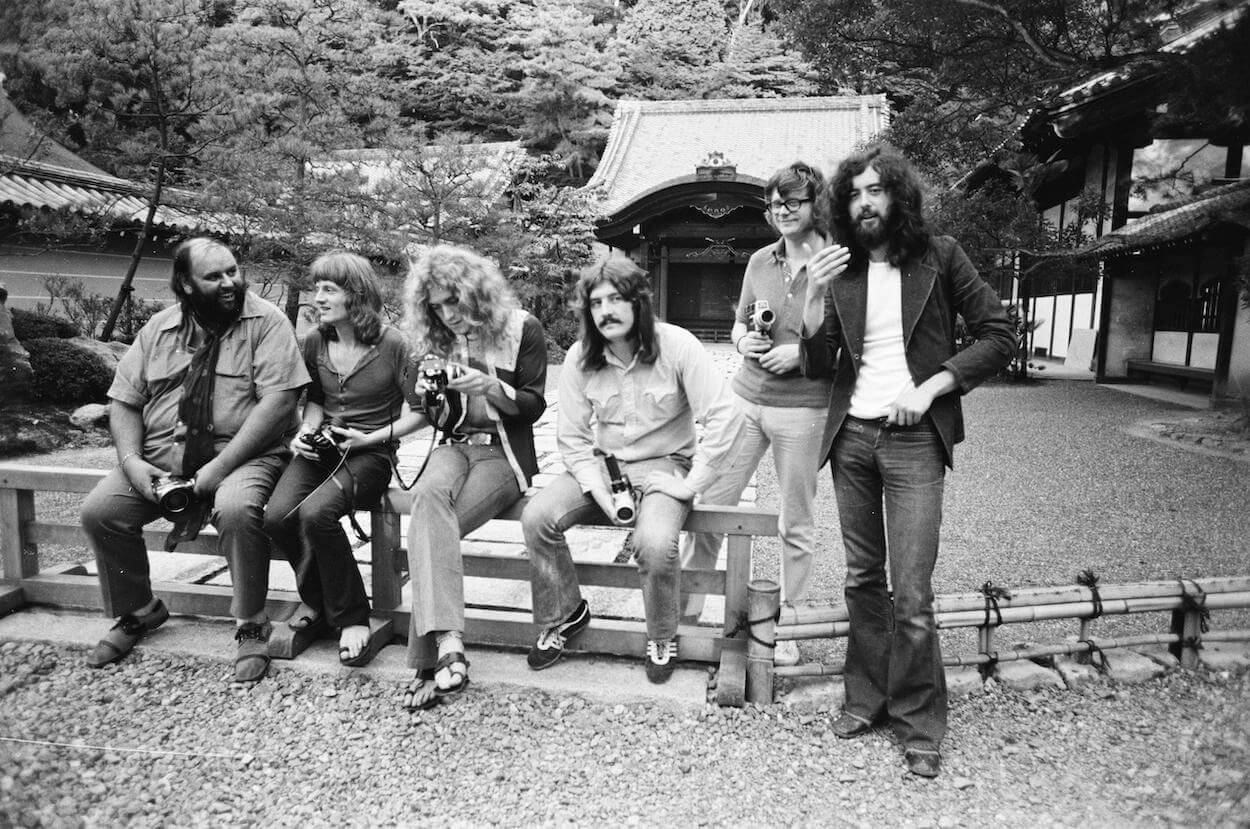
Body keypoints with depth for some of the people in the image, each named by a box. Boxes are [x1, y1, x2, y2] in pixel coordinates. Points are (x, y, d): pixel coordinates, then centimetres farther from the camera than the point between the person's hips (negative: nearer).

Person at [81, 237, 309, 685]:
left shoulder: (265, 322, -6)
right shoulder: (158, 329, 9)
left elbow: (277, 400, -16)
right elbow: (124, 401, 10)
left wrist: (219, 467, -21)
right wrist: (131, 461, -10)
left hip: (242, 455, -5)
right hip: (161, 459, 5)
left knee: (237, 509, -34)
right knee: (99, 510, -13)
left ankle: (251, 626, -11)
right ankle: (136, 612, 15)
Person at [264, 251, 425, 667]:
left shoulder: (392, 345, -9)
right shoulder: (314, 342, 7)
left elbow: (419, 411, -2)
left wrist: (374, 437, -11)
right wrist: (306, 430, 4)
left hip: (371, 452, -5)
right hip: (322, 447, 5)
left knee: (315, 512, -31)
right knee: (277, 516, -20)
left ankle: (351, 618, -12)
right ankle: (317, 600, 8)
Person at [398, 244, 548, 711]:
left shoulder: (523, 329, -1)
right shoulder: (437, 339, 13)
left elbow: (534, 406, -3)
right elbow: (434, 419, 16)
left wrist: (491, 385, -21)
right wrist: (428, 393, -7)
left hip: (504, 453, -3)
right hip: (454, 445, 4)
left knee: (428, 523, -29)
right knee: (428, 495, -34)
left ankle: (428, 661, -26)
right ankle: (449, 647, -43)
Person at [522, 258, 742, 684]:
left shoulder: (677, 345, -17)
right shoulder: (579, 357, -6)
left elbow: (724, 417, -19)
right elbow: (572, 437, -1)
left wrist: (691, 484, -18)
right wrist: (599, 493, -14)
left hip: (663, 464, -4)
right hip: (603, 463, 4)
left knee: (655, 543, -32)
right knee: (537, 517, -18)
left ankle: (662, 638, 1)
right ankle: (564, 615, 8)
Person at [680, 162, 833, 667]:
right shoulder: (760, 261, 7)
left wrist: (802, 353, -17)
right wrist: (744, 340, -3)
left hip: (803, 408, -4)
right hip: (745, 398, 4)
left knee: (795, 525, 8)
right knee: (709, 503, 6)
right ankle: (684, 608, 23)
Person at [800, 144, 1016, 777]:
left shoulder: (939, 257, 1)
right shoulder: (842, 272, 9)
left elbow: (999, 335, 0)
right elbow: (817, 368, 3)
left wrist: (931, 387, -11)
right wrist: (815, 296, -11)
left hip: (912, 439, -3)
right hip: (850, 437, 4)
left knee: (910, 594, -6)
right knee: (862, 579, 11)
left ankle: (918, 724, 12)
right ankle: (866, 699, 26)